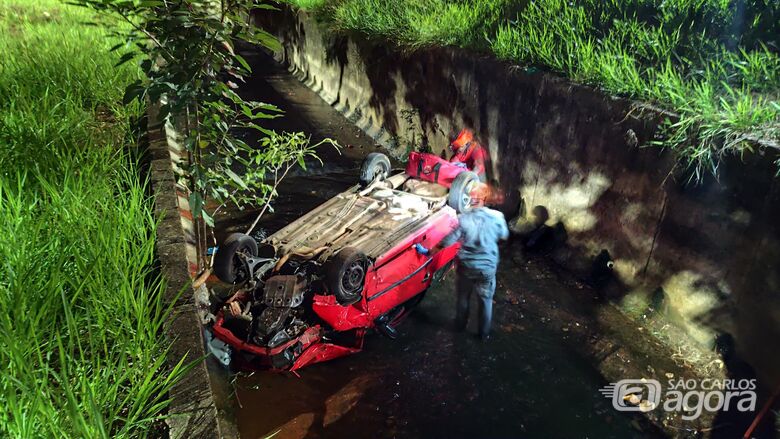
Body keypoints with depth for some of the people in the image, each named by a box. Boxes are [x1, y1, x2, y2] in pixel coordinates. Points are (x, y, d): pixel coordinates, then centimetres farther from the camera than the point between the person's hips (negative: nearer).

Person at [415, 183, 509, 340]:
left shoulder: (463, 218, -16)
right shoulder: (497, 217, -15)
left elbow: (447, 241, -12)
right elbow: (504, 236, 3)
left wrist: (428, 252, -2)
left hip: (465, 266, 1)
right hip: (487, 268, 0)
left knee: (463, 297, 23)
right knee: (485, 300, 19)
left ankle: (460, 326, 42)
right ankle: (484, 333, 31)